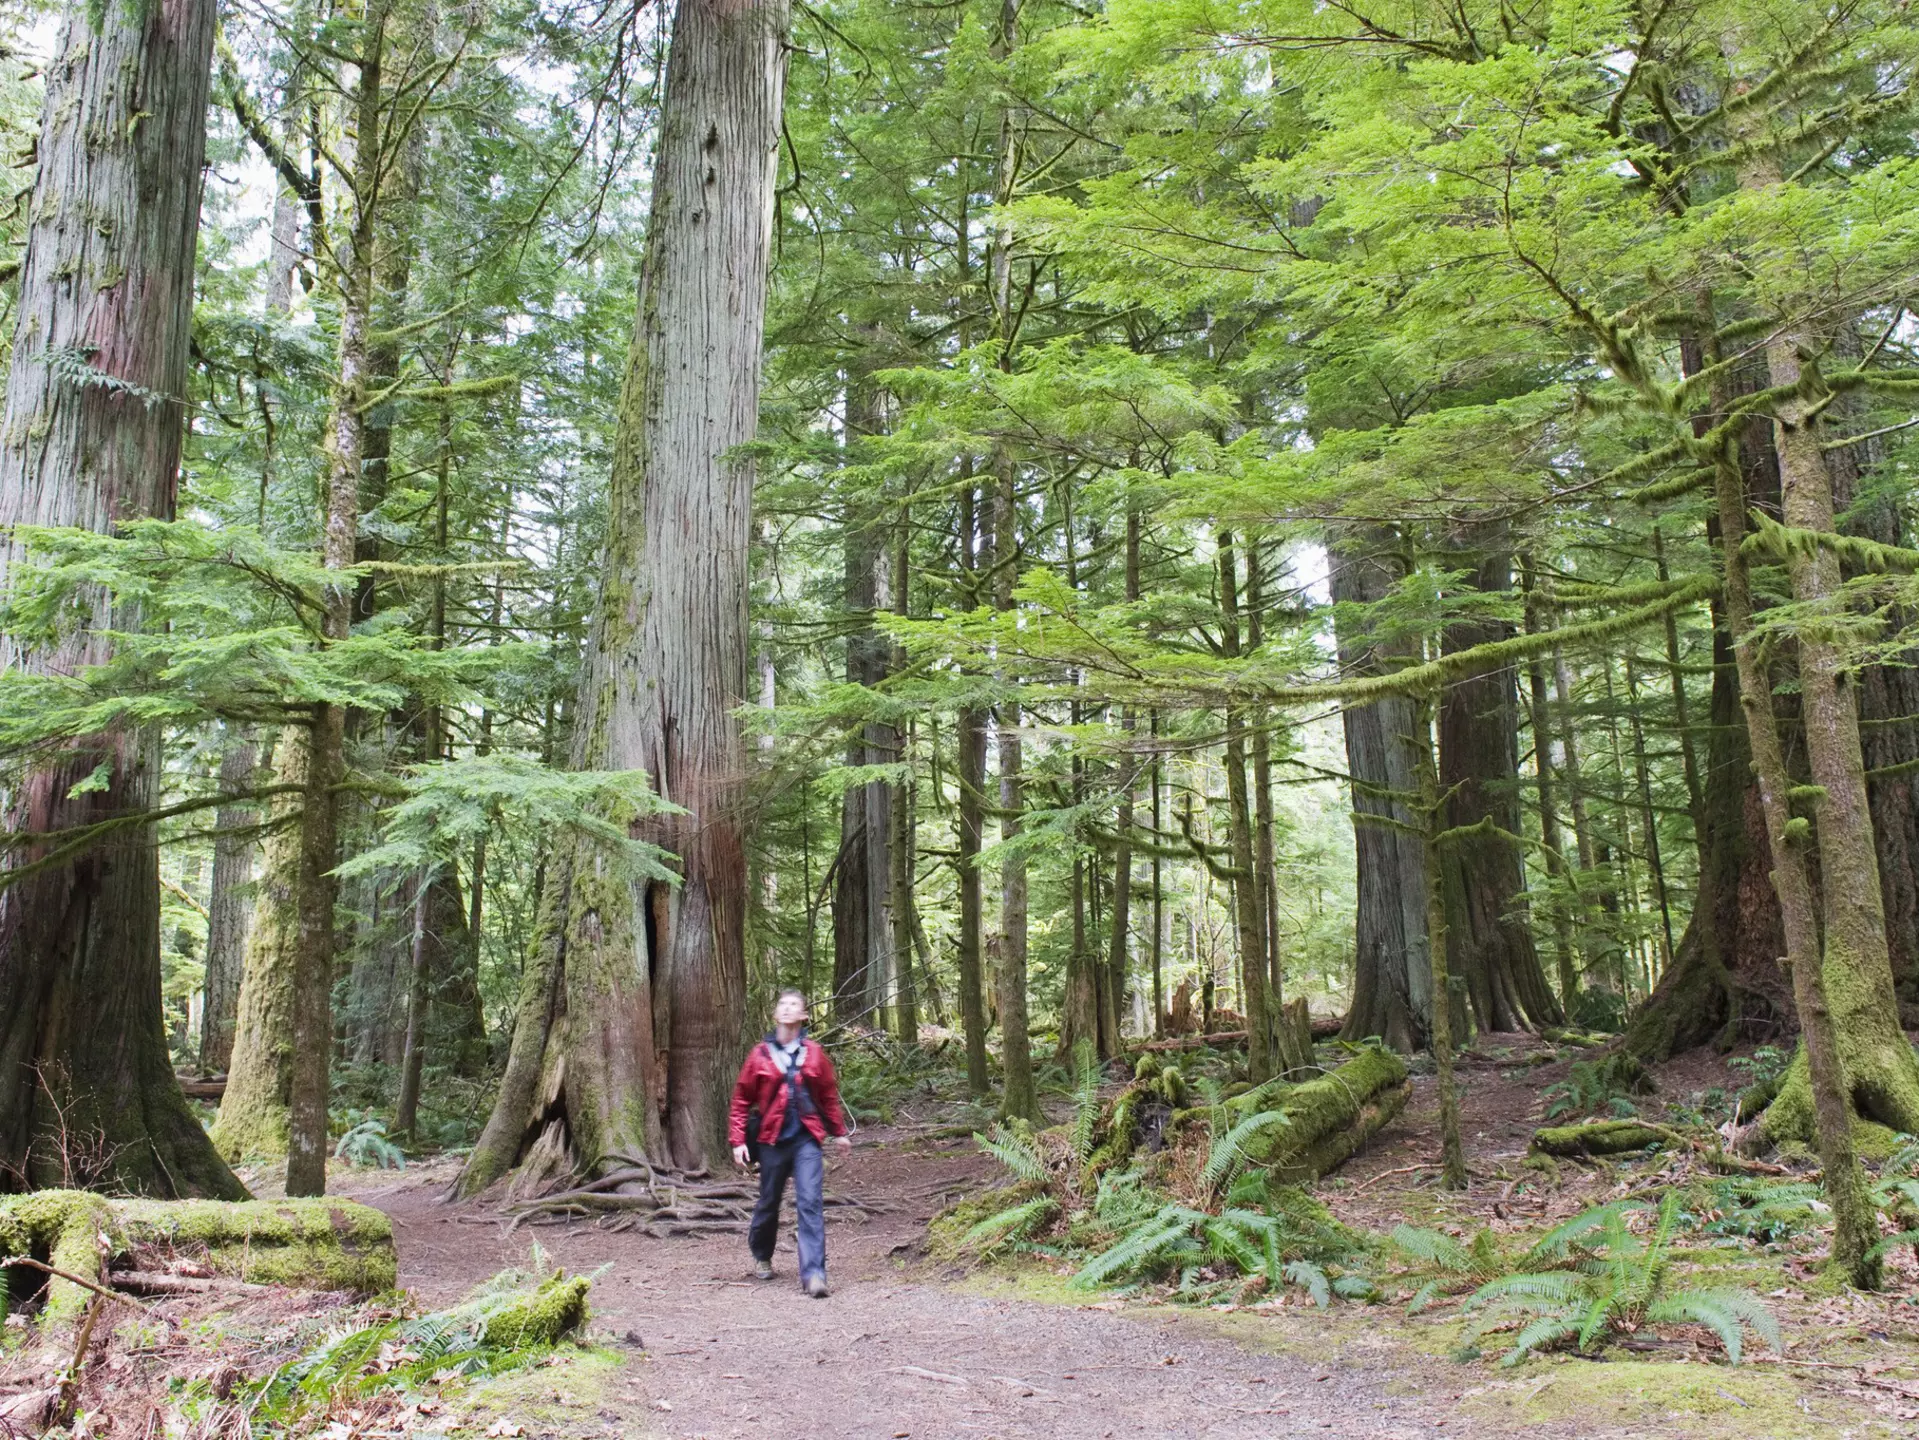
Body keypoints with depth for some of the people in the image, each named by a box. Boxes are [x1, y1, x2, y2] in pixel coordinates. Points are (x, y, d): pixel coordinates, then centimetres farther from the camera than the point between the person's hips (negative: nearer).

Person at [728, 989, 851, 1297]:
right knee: (768, 1202, 16)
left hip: (807, 1139, 0)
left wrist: (839, 1132, 18)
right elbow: (742, 1099, 3)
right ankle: (761, 1256, 41)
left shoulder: (813, 1053, 1)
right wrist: (737, 1140, -1)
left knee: (810, 1203, -11)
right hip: (773, 1139, 1)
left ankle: (813, 1273, -11)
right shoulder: (760, 1054, -1)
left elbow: (829, 1095, 12)